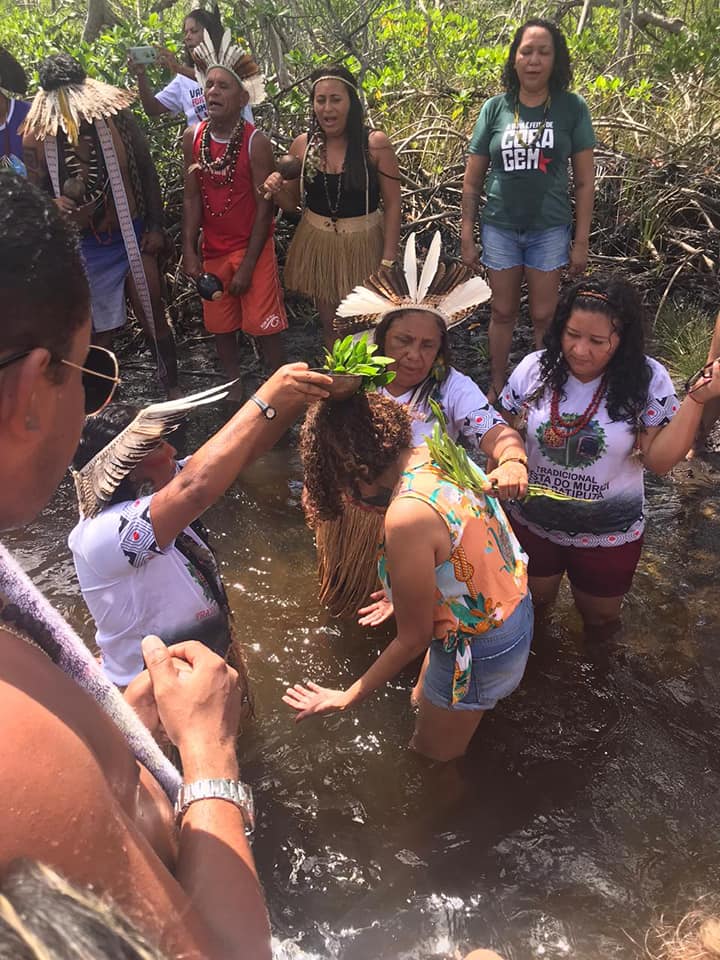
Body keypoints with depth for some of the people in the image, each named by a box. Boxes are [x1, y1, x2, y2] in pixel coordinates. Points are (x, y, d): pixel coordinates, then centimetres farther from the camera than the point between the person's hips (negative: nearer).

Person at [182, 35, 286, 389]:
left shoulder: (256, 142, -14)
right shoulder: (192, 137, -1)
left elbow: (264, 206, -14)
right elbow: (191, 197, 2)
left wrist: (248, 265, -16)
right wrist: (189, 250, -6)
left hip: (252, 247, -5)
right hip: (213, 249, 5)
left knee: (264, 326, -4)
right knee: (221, 325, 12)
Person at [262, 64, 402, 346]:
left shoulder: (375, 144, -11)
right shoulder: (302, 145, -1)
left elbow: (392, 204, -7)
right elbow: (292, 203, 10)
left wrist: (388, 260, -12)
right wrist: (277, 189, -13)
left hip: (363, 246, -3)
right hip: (318, 246, 3)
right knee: (330, 325, 16)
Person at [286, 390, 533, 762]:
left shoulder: (407, 517, -34)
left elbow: (414, 639, -22)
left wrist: (347, 698, -9)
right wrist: (405, 599, 19)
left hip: (477, 651, -8)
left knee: (432, 758, 20)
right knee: (424, 704, 33)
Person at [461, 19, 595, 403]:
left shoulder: (572, 107, -3)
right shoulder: (495, 108, -1)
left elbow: (584, 180, 0)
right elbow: (472, 180, 3)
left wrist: (581, 241, -2)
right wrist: (467, 237, 2)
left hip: (549, 229, -1)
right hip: (500, 228, 1)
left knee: (543, 317, 7)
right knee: (503, 312, 11)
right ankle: (496, 386, 27)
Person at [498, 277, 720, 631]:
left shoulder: (647, 380, -18)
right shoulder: (534, 368, -15)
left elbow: (659, 459, -21)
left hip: (608, 534, -1)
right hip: (532, 522, 1)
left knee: (599, 618, 21)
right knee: (533, 601, 25)